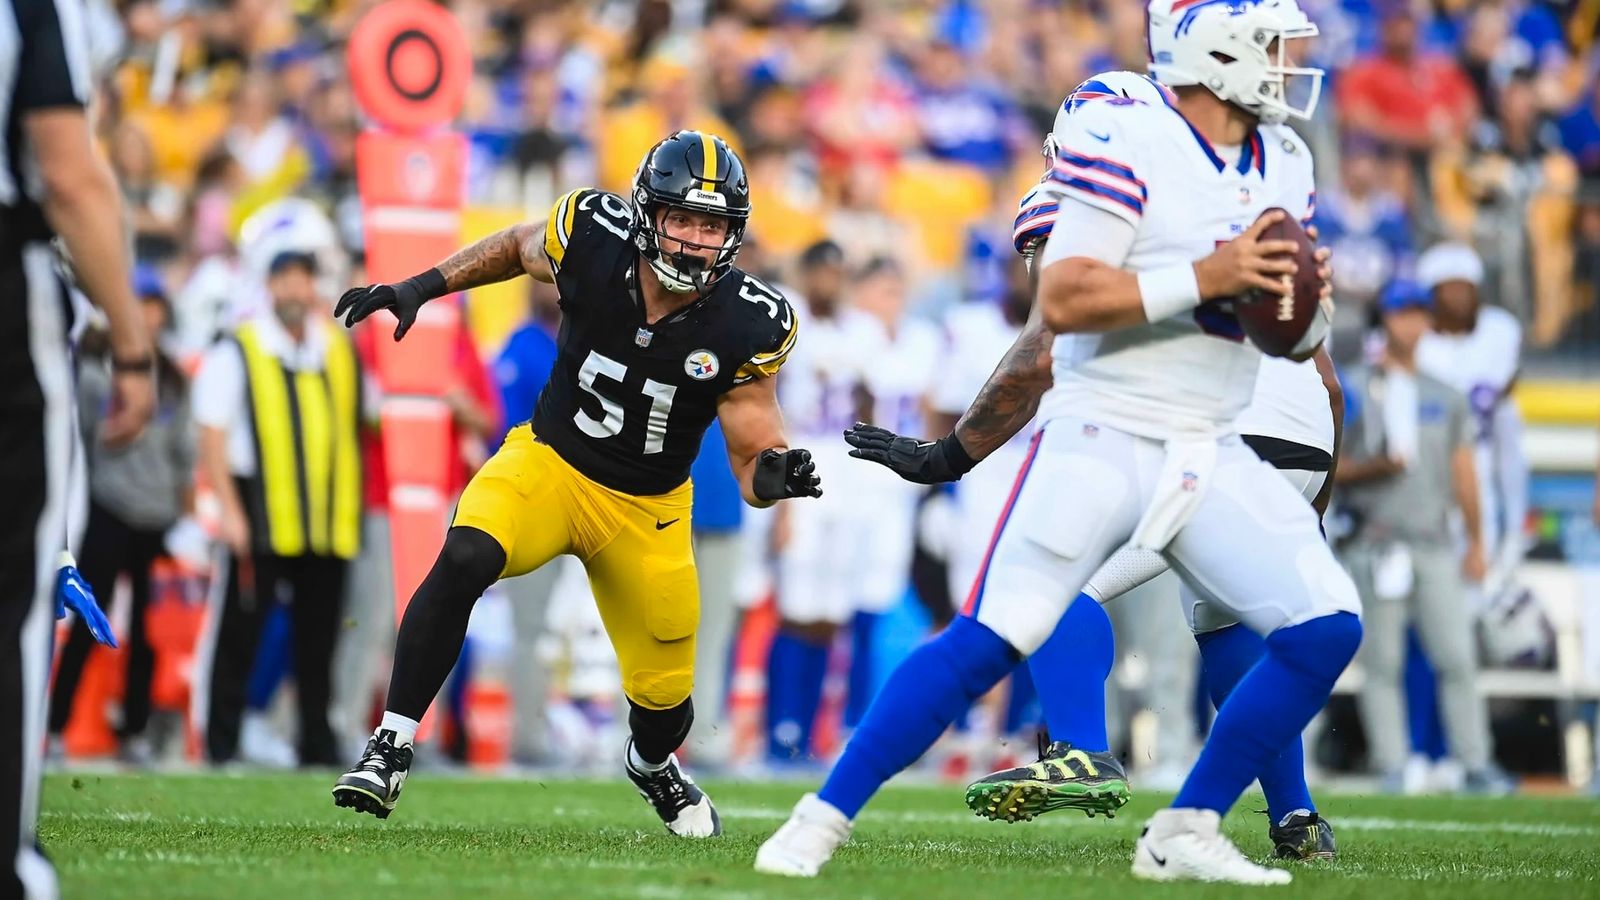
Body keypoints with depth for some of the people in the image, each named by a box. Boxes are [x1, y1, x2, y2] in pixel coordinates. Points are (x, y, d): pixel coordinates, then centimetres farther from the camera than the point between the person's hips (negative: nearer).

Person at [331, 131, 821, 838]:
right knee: (464, 560, -32)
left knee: (665, 702, 8)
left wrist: (773, 477, -36)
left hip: (647, 511, 1)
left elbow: (753, 461, -13)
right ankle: (390, 747, -21)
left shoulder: (746, 326, -20)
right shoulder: (593, 242, -19)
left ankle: (652, 767, 47)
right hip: (549, 461, -1)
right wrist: (420, 287, 0)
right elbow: (518, 247, 6)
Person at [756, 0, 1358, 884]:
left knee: (1327, 629, -4)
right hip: (1101, 437, -7)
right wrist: (1208, 278, -24)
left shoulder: (1286, 164, 11)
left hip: (1210, 459, 7)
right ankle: (820, 820, -4)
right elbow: (1063, 299, -19)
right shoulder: (1127, 145, -12)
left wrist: (1310, 308, -5)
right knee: (985, 642, -13)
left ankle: (1184, 834, 5)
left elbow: (1288, 335, 18)